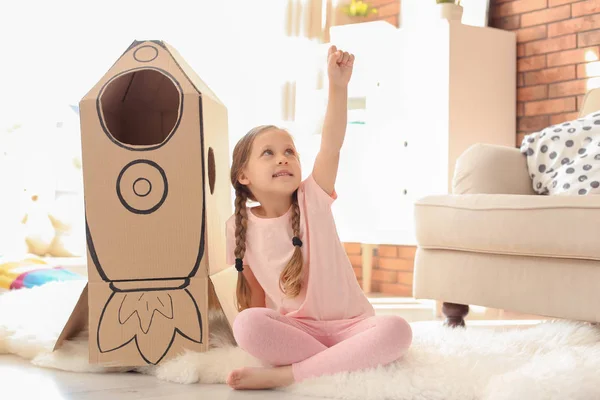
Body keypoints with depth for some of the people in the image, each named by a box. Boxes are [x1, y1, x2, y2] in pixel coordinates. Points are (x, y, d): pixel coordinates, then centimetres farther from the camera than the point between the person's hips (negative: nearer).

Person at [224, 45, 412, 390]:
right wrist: (263, 330, -7)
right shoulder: (241, 227, -1)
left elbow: (332, 147, -22)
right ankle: (346, 364, -23)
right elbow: (253, 291, 7)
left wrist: (338, 86, -34)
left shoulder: (313, 199, -6)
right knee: (247, 325, -31)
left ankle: (286, 374, -30)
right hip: (293, 328, 0)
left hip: (349, 323, 0)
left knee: (397, 330, -31)